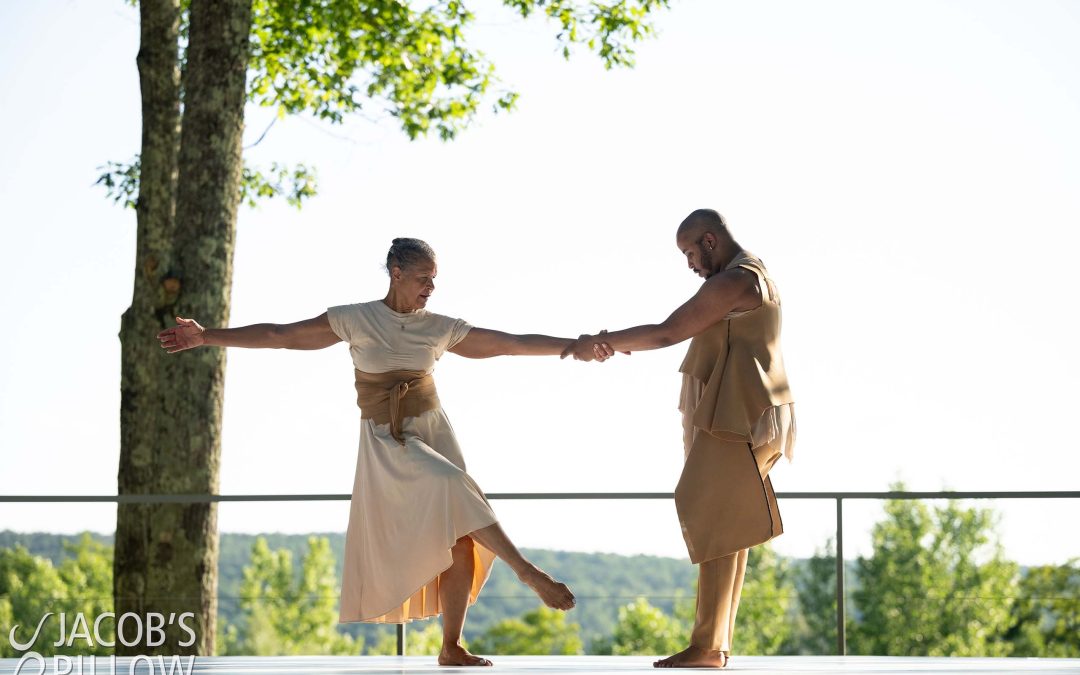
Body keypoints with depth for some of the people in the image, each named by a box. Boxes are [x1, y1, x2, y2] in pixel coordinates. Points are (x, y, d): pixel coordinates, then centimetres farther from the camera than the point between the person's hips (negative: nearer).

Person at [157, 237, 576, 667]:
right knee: (451, 487, -30)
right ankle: (528, 573, -27)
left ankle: (452, 646, 3)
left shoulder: (441, 328, 6)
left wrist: (577, 344, 3)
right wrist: (206, 337, -4)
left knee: (461, 538, -6)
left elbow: (514, 343, 7)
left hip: (435, 431, 4)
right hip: (388, 442, -4)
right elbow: (278, 335, -1)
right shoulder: (355, 320, -1)